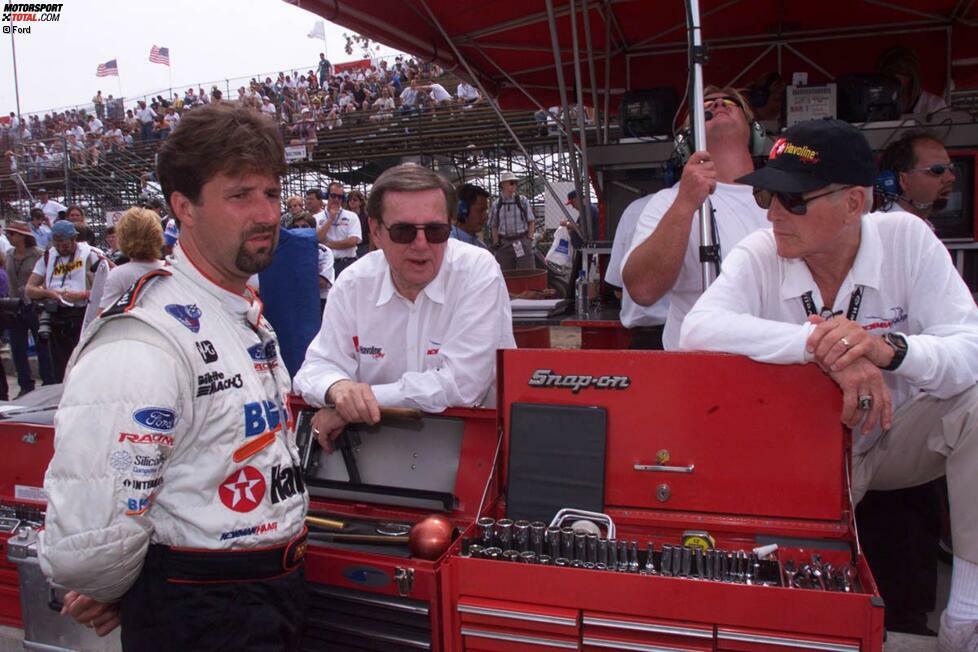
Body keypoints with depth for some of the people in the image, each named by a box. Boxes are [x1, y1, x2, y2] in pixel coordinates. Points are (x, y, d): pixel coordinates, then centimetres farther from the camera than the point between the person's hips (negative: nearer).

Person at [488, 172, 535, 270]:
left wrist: (529, 238, -2)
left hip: (522, 242, -1)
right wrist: (496, 242, 6)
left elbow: (531, 221, 7)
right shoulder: (496, 205, 5)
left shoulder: (523, 201, 2)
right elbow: (493, 226, 15)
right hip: (504, 244, 1)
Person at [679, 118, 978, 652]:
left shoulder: (907, 239, -14)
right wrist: (818, 345, -42)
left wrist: (888, 348, -44)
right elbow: (698, 329, -35)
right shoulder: (759, 256, -16)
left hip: (898, 437, 2)